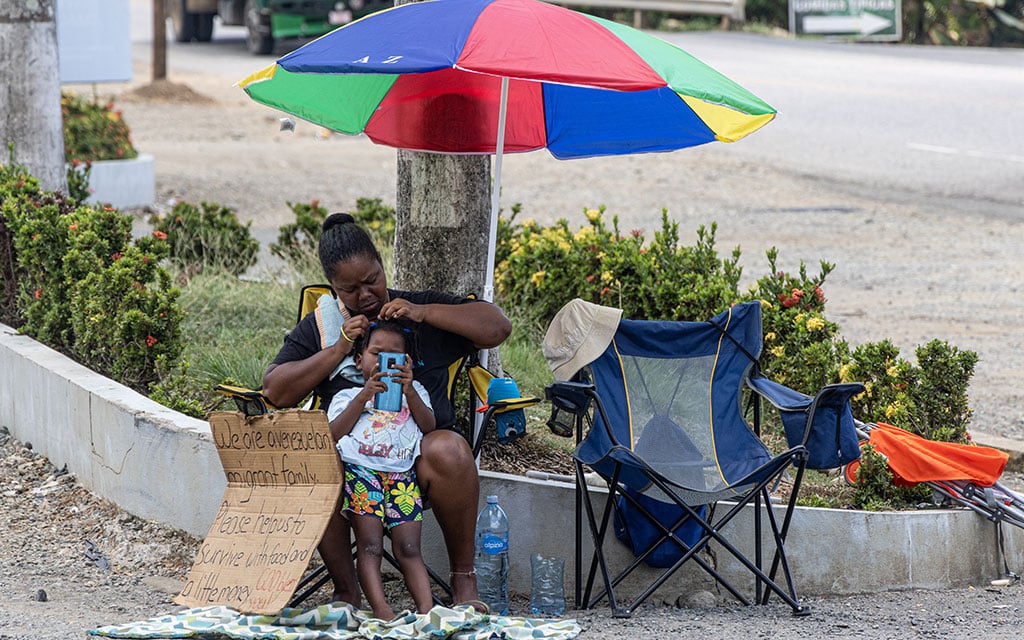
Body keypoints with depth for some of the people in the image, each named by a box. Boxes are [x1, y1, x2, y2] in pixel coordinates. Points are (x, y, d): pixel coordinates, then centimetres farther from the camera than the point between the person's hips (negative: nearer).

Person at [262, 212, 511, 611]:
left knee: (448, 451, -35)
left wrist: (424, 313, -6)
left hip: (417, 454, -1)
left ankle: (463, 578, -18)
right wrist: (338, 350, -5)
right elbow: (275, 391, 5)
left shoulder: (420, 312, 13)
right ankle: (345, 590, -17)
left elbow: (498, 327, 4)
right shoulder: (318, 327, 16)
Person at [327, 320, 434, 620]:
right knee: (369, 546, -19)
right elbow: (332, 435, 4)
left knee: (408, 549, -13)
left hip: (402, 474, 1)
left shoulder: (414, 392, 28)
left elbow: (429, 427, 9)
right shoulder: (347, 396, 23)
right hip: (361, 470, -1)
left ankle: (427, 609, -24)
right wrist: (363, 397, -4)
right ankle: (380, 609, -31)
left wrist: (409, 391, -5)